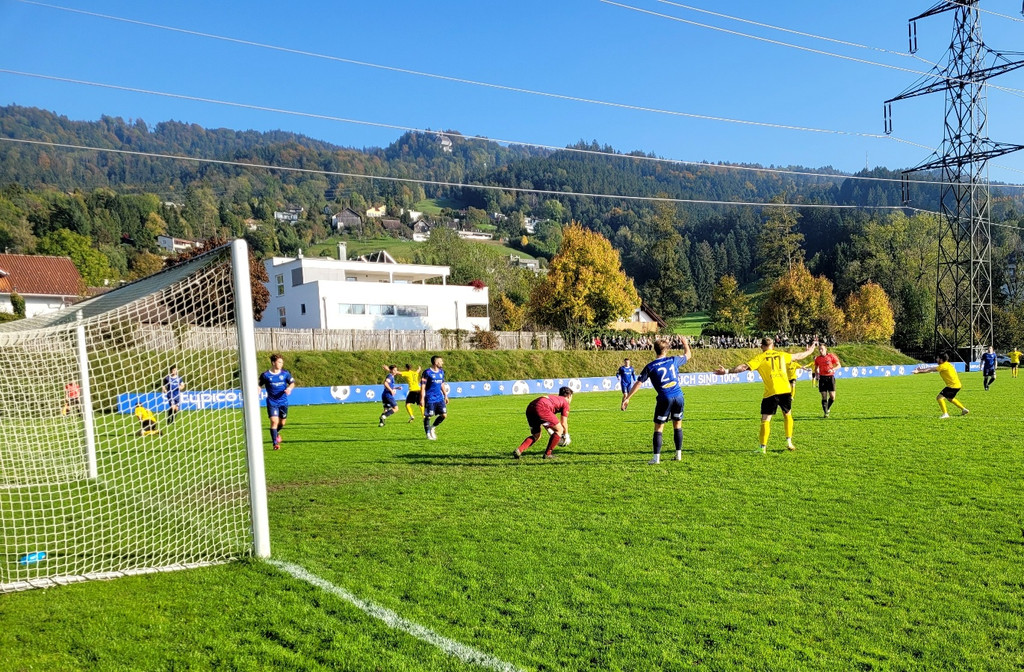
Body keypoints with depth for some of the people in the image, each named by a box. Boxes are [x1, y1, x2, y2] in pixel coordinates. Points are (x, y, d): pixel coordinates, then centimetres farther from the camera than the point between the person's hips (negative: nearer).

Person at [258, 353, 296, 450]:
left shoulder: (285, 373, 1)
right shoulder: (265, 375, -4)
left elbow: (292, 383, 6)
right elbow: (259, 385, 7)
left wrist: (289, 388, -15)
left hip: (283, 402, 3)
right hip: (272, 402, -3)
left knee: (282, 422, 12)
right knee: (274, 421, -15)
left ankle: (276, 432, 46)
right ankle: (275, 443, -8)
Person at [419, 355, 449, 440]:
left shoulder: (441, 372, 10)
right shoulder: (427, 372, -10)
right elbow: (423, 386, -10)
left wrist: (445, 395, 18)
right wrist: (422, 398, -14)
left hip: (439, 398, 6)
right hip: (430, 399, -6)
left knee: (444, 415, -1)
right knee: (428, 416, 0)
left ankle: (433, 427, 20)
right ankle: (428, 434, 15)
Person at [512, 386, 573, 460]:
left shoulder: (554, 398, 37)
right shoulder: (565, 402, 17)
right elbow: (564, 423, 14)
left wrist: (552, 433, 42)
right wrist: (566, 435, 28)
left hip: (530, 408, 8)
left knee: (536, 436, 22)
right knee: (559, 430, 9)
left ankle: (519, 450, 4)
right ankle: (547, 454, 9)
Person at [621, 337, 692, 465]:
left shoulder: (650, 366, -3)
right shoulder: (673, 360, 5)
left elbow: (638, 383, -4)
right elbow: (687, 355, 25)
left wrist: (627, 398, 2)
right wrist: (685, 343, 45)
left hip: (664, 399, -3)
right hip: (678, 397, 3)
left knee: (658, 428, 4)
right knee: (677, 425, 17)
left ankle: (656, 457, 0)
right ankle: (679, 454, 21)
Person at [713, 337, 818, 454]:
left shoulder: (760, 358, 2)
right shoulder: (781, 354, 14)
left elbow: (745, 367, -10)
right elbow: (800, 356, 30)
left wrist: (727, 371, -9)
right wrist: (812, 348, 48)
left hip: (771, 392, -4)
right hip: (785, 390, 4)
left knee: (766, 419, 2)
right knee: (787, 414, 24)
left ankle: (763, 447, 0)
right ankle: (789, 442, 26)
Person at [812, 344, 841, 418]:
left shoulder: (831, 356, -3)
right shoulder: (817, 358, 5)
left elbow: (839, 365, 2)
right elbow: (816, 368, 19)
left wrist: (833, 369, -16)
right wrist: (816, 374, 0)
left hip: (830, 377, -2)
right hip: (822, 378, 2)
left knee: (832, 396, -5)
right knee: (824, 396, -2)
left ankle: (828, 408, 23)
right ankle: (826, 413, 4)